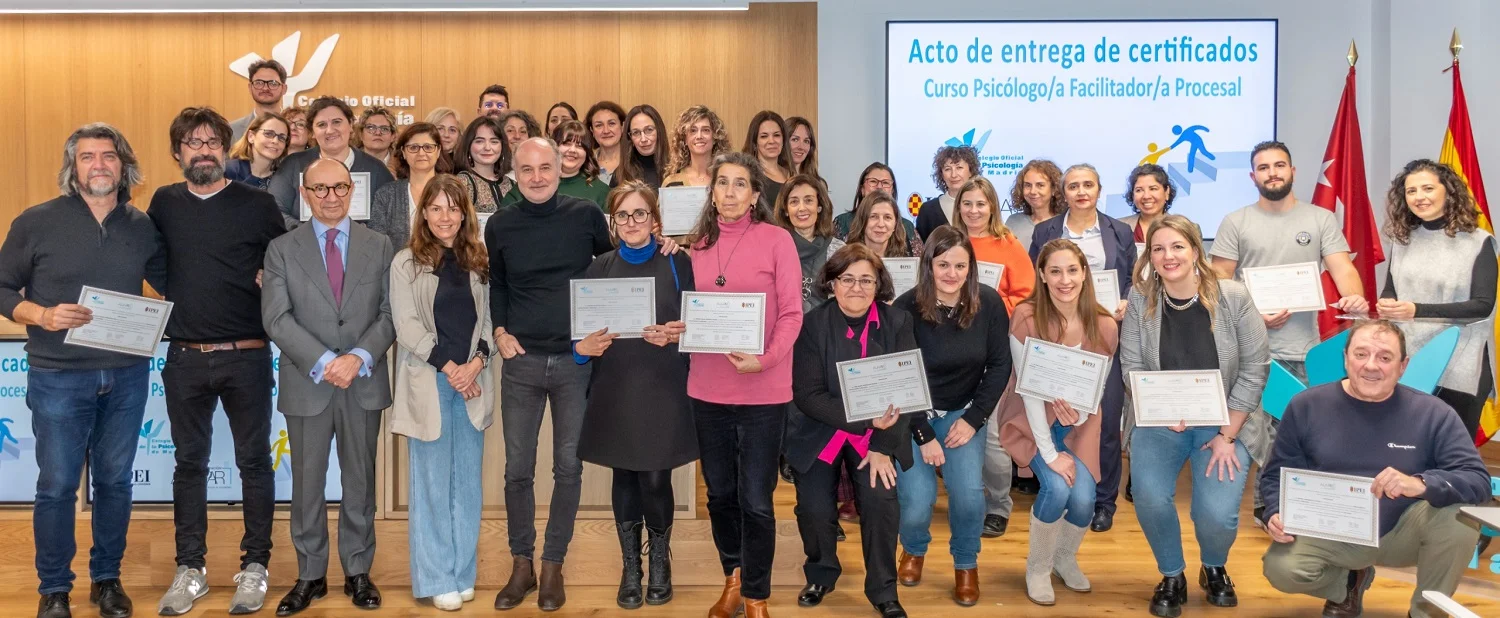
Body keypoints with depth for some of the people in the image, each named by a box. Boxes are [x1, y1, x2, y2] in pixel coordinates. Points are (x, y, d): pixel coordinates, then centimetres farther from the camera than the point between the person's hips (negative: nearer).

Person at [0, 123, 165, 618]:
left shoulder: (142, 227, 4)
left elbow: (170, 284, 15)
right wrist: (41, 315, -18)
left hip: (127, 377, 3)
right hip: (58, 378, -3)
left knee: (115, 481, 12)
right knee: (57, 485, 5)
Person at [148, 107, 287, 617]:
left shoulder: (258, 205, -1)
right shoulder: (164, 204, 7)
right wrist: (173, 306, 8)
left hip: (247, 357, -2)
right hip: (185, 359, 3)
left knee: (254, 461, 5)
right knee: (189, 462, 10)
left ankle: (255, 566, 16)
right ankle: (190, 569, 21)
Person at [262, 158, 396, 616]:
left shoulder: (379, 247, 5)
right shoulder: (282, 249, 3)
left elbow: (390, 314, 0)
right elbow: (276, 318, -6)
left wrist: (360, 357, -15)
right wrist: (323, 362, -17)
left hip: (365, 384, 1)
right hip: (306, 384, 0)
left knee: (360, 482, 9)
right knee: (307, 484, 7)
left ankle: (358, 573, 21)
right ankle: (310, 576, 20)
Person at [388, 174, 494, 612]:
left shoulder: (479, 262, 10)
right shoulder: (406, 263, 0)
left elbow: (489, 321, 8)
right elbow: (406, 326, -6)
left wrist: (476, 363, -9)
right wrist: (449, 367, -12)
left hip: (472, 382, 3)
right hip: (427, 383, -3)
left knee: (467, 482, 7)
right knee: (432, 483, 2)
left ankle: (463, 574, 17)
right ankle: (437, 579, 10)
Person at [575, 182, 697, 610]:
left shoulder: (677, 265, 2)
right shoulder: (599, 269, 8)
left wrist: (674, 335, -19)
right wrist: (584, 347, -14)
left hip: (663, 389, -2)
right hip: (614, 390, 2)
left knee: (655, 479, -2)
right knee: (624, 477, 8)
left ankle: (660, 562, 22)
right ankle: (630, 567, 22)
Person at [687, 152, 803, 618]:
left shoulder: (777, 239, -5)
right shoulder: (699, 242, 8)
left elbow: (791, 313, -8)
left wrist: (766, 358, -22)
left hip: (762, 389, -4)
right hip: (708, 387, 4)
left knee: (755, 499, 3)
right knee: (719, 492, 15)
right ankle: (733, 578, 36)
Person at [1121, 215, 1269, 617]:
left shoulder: (1233, 298, -10)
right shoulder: (1140, 299, -6)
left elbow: (1254, 369, -7)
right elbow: (1132, 366, -3)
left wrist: (1227, 435, -10)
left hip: (1223, 422, -1)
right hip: (1159, 423, 1)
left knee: (1217, 514, -21)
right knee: (1150, 500, -24)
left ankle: (1214, 569, 19)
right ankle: (1172, 576, 8)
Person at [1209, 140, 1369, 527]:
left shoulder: (1322, 220, 7)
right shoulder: (1236, 222, 5)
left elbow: (1342, 267, -2)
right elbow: (1219, 280, 1)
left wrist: (1355, 296, -24)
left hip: (1304, 349, 1)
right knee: (1255, 433, 0)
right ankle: (1268, 506, 15)